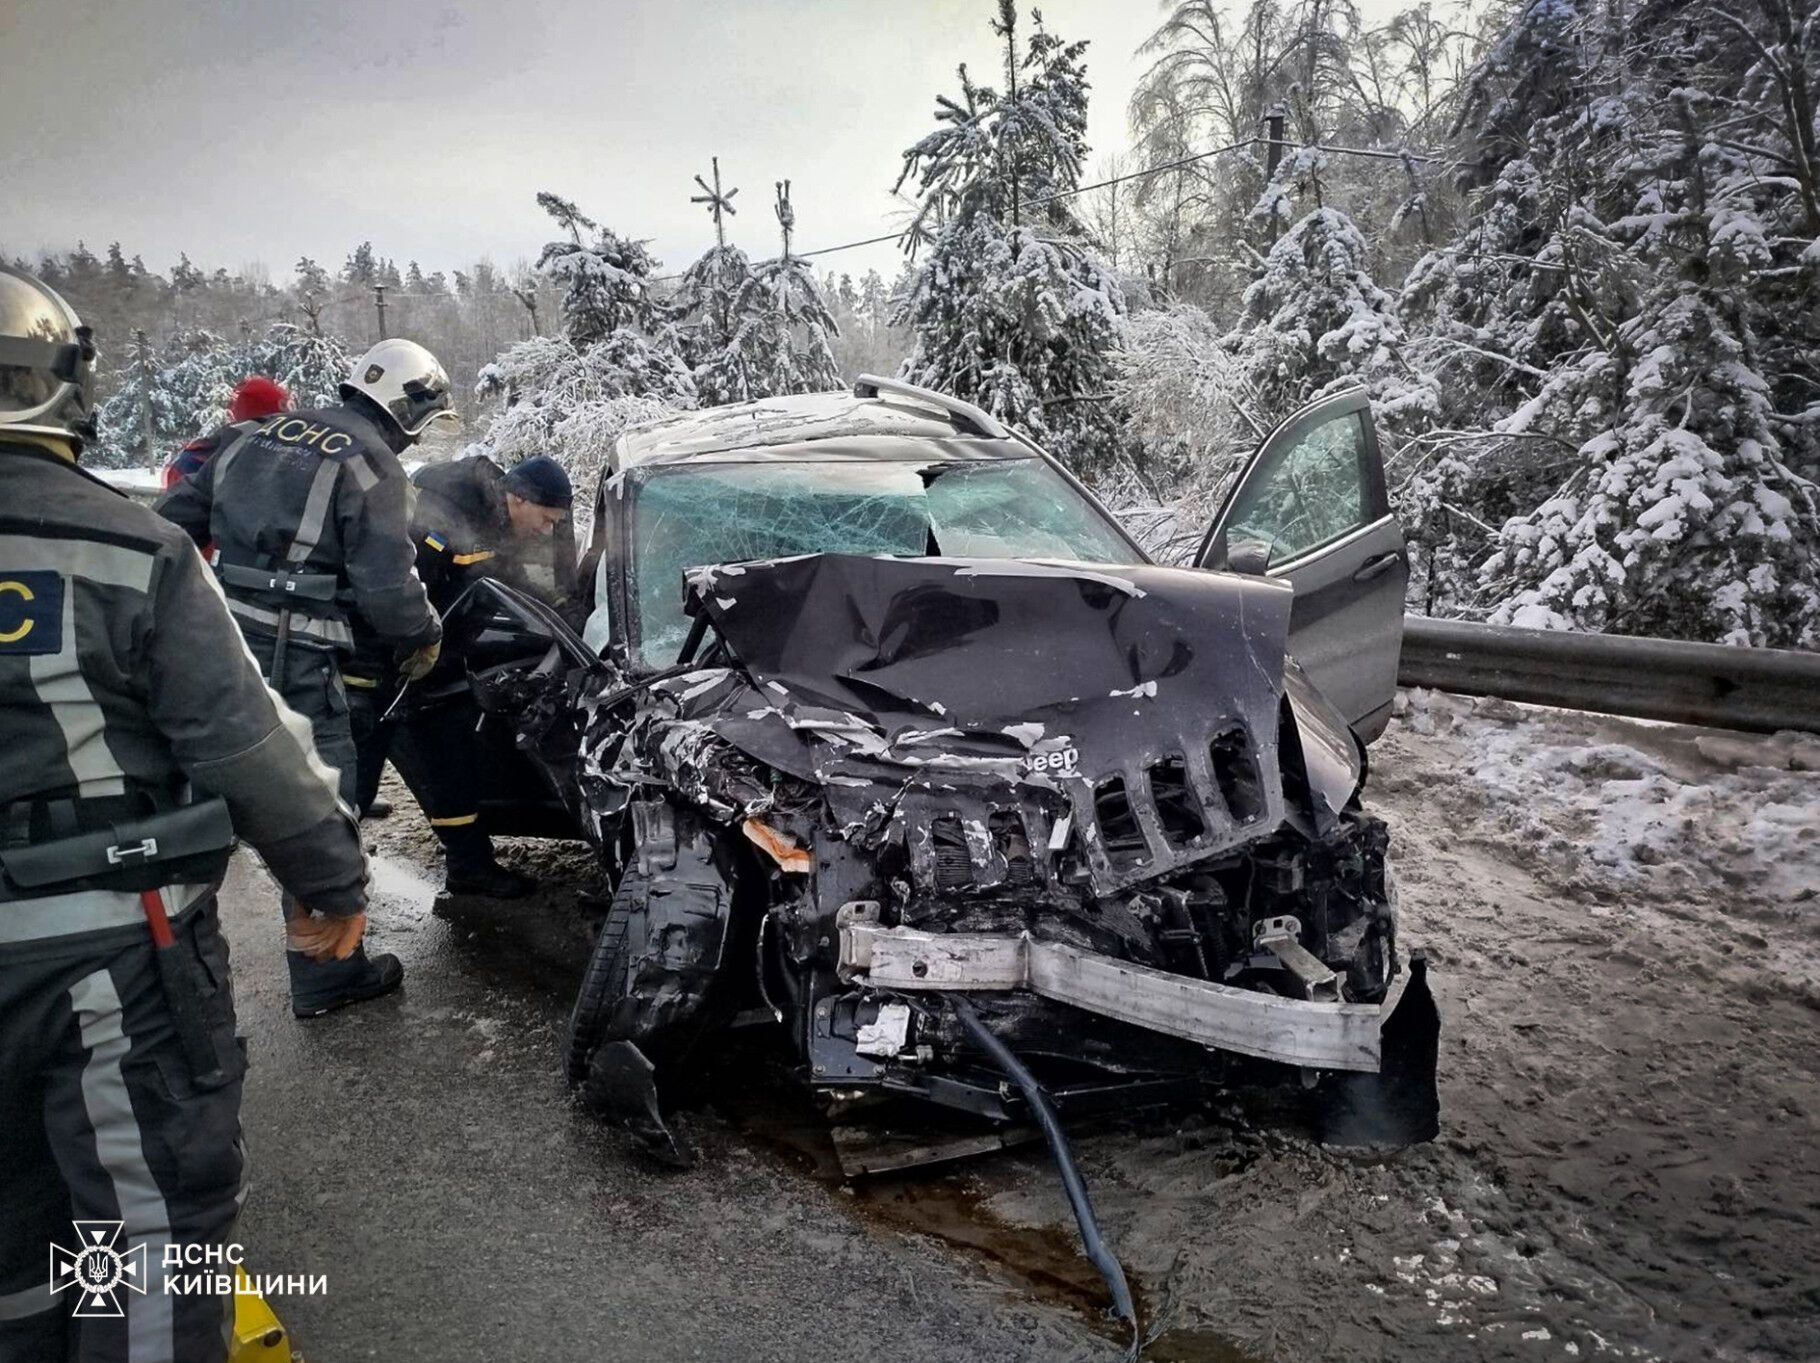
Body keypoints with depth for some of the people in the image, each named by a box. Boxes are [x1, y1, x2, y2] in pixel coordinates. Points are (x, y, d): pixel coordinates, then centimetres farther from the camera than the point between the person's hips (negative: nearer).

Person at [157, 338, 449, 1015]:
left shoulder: (265, 434, 16)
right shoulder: (371, 463, -7)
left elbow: (177, 515, 17)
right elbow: (386, 583, -13)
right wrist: (425, 636, 5)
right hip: (290, 661, -7)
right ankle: (325, 977, 14)